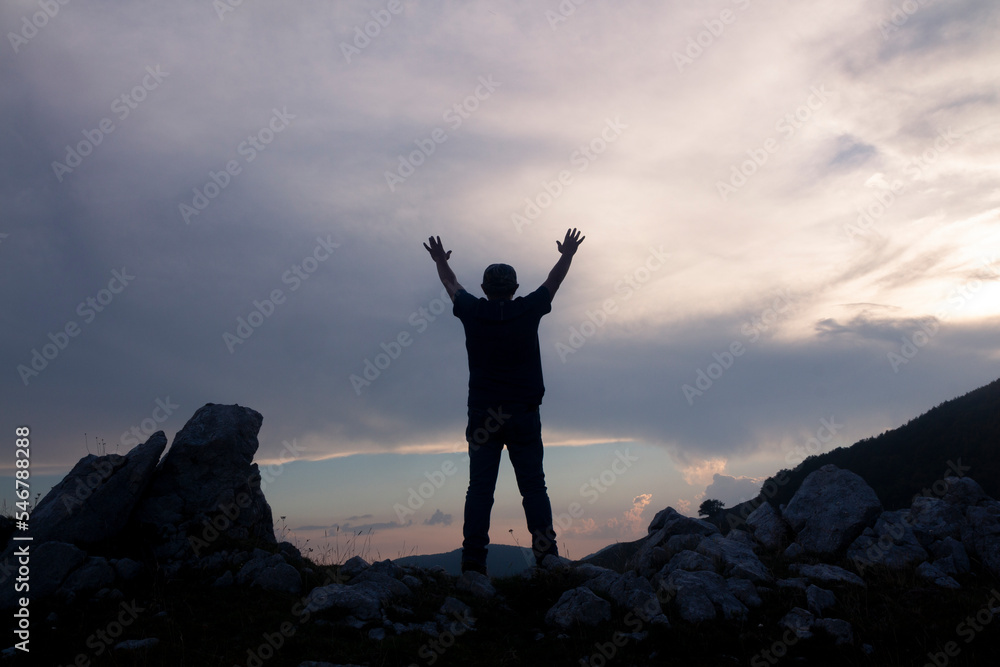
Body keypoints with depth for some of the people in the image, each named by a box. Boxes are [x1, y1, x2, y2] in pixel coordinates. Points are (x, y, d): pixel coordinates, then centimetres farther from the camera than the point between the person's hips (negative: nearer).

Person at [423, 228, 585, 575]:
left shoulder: (472, 312, 1)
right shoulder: (527, 311, 0)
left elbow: (451, 284, 21)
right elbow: (553, 281, 18)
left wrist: (440, 260, 41)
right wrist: (567, 255, 36)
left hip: (482, 415, 1)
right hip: (524, 414, -1)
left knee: (480, 488, 1)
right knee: (533, 487, 1)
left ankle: (473, 560, -4)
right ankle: (546, 555, -4)